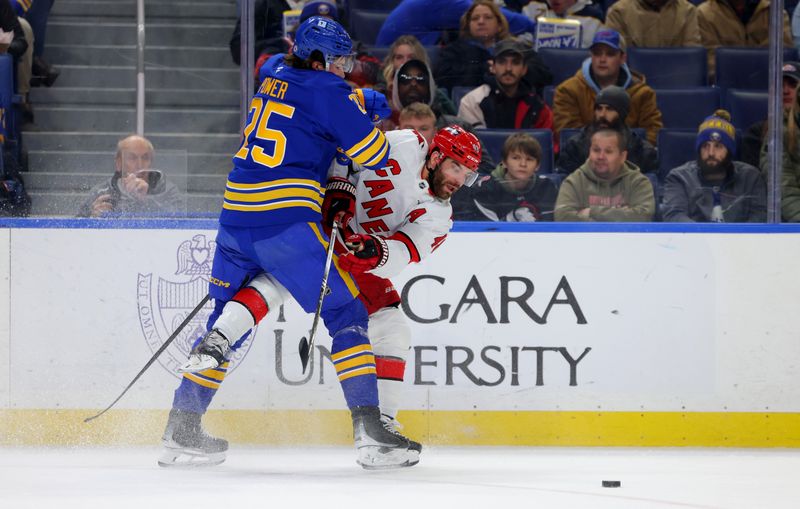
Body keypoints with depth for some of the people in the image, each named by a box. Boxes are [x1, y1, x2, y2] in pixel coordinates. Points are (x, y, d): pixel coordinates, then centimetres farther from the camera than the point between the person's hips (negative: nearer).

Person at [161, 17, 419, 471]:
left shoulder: (275, 80, 19)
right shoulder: (326, 90, -4)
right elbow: (373, 153, -5)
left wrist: (360, 103, 24)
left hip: (237, 213, 7)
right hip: (287, 220, -7)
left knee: (231, 318, 18)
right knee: (346, 313, 0)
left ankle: (182, 431, 17)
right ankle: (370, 433, -8)